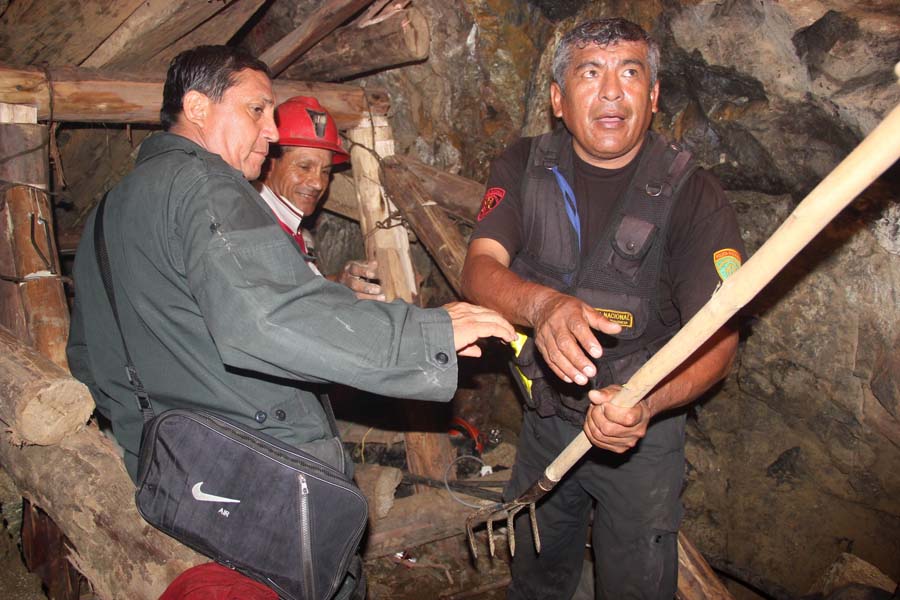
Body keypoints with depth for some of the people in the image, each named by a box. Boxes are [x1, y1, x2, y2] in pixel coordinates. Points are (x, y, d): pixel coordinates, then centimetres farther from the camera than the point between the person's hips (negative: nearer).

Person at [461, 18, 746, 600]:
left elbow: (718, 338, -19)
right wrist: (544, 305, -41)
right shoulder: (524, 169, -6)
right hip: (545, 418, 3)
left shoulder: (693, 195, -15)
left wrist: (647, 404, -39)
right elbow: (480, 269, -18)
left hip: (644, 428, -2)